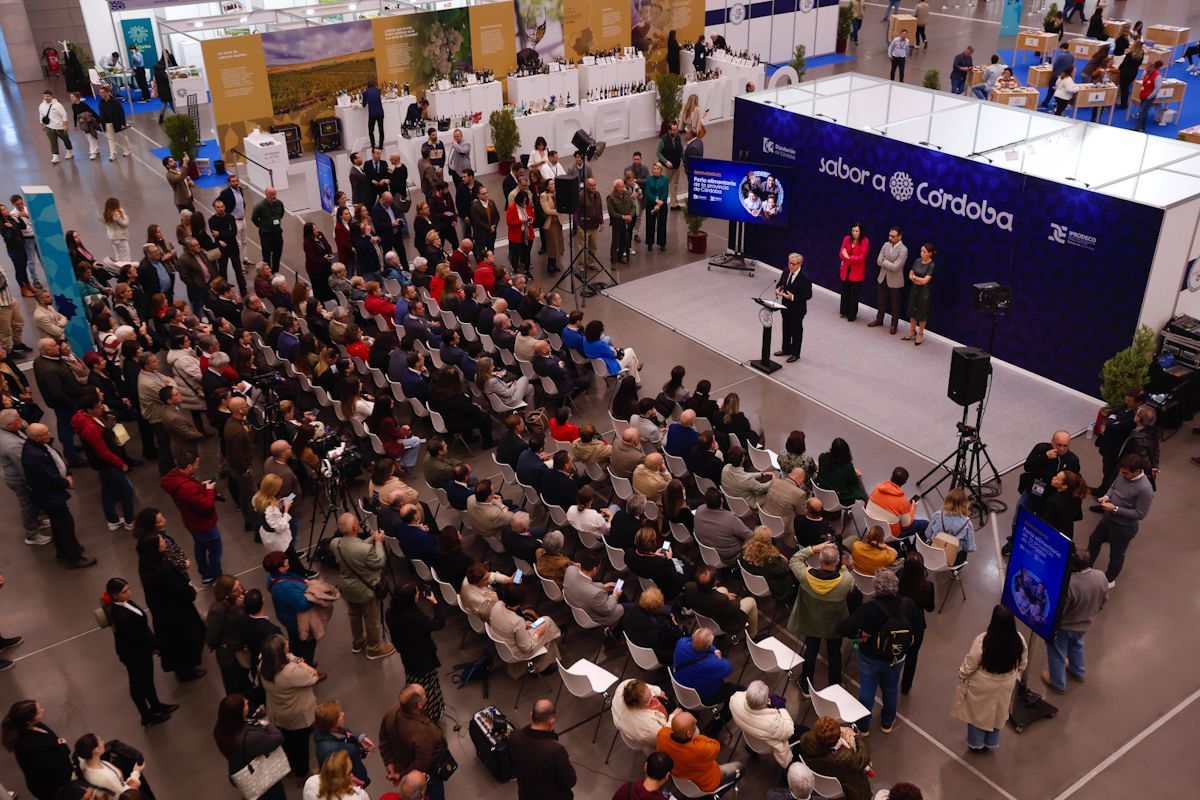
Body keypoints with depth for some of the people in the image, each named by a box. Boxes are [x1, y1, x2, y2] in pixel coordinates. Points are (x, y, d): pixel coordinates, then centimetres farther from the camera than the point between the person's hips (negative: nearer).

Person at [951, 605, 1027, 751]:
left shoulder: (982, 640, -34)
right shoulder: (1019, 640, -23)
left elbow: (969, 665, -20)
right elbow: (1022, 664, -4)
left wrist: (962, 676, 1)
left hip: (982, 686, -3)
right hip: (1005, 685, 3)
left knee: (978, 713, 22)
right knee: (997, 713, 27)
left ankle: (976, 744, 41)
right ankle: (991, 743, 47)